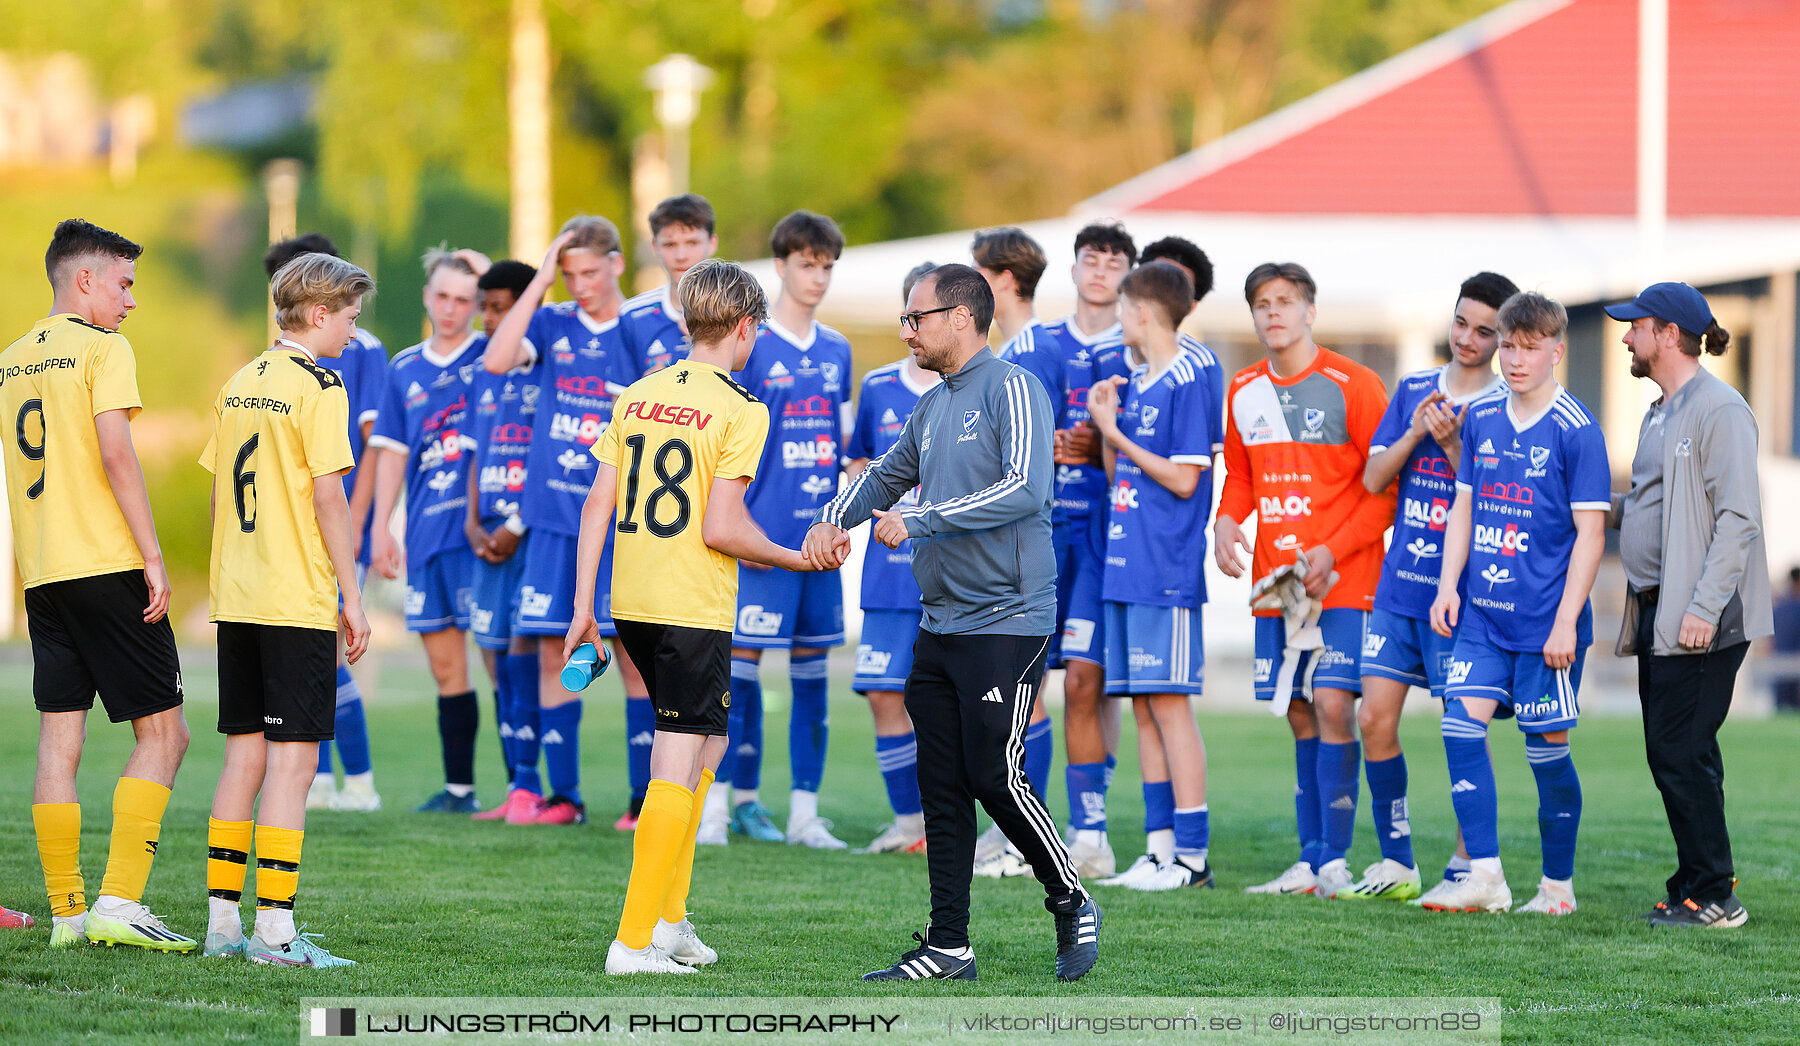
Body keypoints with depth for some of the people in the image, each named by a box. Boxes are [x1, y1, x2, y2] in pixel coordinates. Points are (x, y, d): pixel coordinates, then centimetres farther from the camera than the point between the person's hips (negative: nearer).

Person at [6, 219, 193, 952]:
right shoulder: (102, 349, -7)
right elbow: (116, 457, -16)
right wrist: (153, 557, -14)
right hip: (107, 564, -7)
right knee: (162, 733, -2)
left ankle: (67, 912, 4)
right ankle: (118, 904, -11)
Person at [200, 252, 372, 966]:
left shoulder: (239, 384, 13)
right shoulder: (317, 386, -10)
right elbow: (328, 498, -13)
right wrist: (352, 598, -9)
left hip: (236, 602, 7)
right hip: (298, 603, -7)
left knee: (244, 756, 11)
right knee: (292, 761, -6)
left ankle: (223, 919, 12)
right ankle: (275, 928, -9)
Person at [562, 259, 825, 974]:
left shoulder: (637, 397, 9)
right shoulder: (740, 411, -10)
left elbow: (597, 505, 7)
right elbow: (721, 529, -15)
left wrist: (583, 607, 10)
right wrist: (797, 559, 0)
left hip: (630, 603, 7)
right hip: (695, 609, -7)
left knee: (706, 740, 22)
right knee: (678, 768, -4)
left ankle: (669, 916, 20)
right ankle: (634, 940, -8)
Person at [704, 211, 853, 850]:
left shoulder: (836, 352, 12)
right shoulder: (748, 347, -5)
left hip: (821, 534, 5)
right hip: (765, 534, -5)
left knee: (812, 665, 6)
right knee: (741, 658, -5)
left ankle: (805, 813, 9)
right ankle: (718, 804, -1)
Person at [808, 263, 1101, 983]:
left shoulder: (1012, 390, -10)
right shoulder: (933, 408, 16)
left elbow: (1027, 488, -23)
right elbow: (888, 477, 30)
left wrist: (920, 519, -22)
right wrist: (833, 519, 9)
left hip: (1007, 621, -8)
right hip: (940, 624, 8)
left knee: (994, 777, -9)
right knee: (941, 786, 6)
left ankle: (1072, 906, 10)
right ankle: (947, 948, 9)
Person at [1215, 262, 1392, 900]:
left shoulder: (1352, 385, -8)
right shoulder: (1243, 392, 11)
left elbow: (1388, 487, -8)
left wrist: (1333, 550, -16)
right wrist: (1226, 521, 2)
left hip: (1342, 579, -6)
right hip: (1274, 581, 6)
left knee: (1332, 706, -13)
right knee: (1301, 717, 7)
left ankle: (1335, 860, -11)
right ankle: (1310, 862, 11)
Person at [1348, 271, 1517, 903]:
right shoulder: (1413, 390, 11)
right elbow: (1374, 479, 6)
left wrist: (1452, 444, -21)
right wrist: (1415, 434, -9)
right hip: (1399, 585, 5)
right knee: (1375, 716, 0)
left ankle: (1466, 866, 9)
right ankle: (1396, 864, 9)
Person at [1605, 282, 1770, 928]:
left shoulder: (1720, 410, -12)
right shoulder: (1661, 414, 19)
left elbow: (1737, 517, -18)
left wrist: (1704, 607, -23)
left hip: (1700, 622, -10)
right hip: (1658, 612, 10)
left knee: (1680, 753, -11)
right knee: (1674, 754, 10)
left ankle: (1713, 895, -6)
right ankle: (1698, 884, 16)